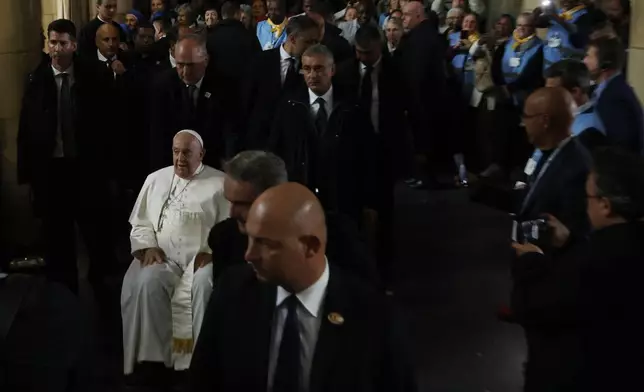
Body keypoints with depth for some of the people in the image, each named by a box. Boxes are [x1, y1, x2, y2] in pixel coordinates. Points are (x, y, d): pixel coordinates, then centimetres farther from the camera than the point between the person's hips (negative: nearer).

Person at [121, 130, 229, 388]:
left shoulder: (220, 183, 6)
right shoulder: (155, 179, 17)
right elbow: (140, 223, 17)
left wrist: (212, 251, -15)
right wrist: (148, 246, -2)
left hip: (203, 257, -2)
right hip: (163, 256, 3)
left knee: (205, 286, -36)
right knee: (145, 283, -31)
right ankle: (152, 360, -26)